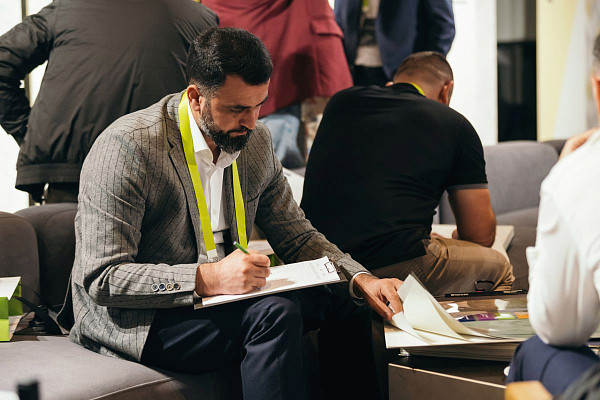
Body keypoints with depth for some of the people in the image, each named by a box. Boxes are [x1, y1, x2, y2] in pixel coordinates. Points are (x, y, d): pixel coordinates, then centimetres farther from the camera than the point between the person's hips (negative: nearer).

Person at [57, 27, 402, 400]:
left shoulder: (256, 141, 4)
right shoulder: (127, 147, -19)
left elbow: (298, 236, 13)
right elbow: (102, 279, -21)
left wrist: (360, 280, -6)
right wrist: (207, 279, -31)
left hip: (222, 298, 7)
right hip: (130, 321, -7)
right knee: (275, 314, -28)